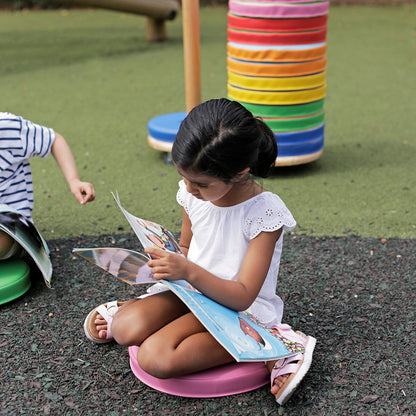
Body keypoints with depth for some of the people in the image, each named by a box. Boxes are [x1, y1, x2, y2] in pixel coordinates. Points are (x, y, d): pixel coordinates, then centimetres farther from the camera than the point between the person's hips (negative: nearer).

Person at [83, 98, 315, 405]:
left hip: (239, 309, -5)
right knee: (127, 330, -23)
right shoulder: (193, 195, -5)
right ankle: (128, 311, 13)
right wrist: (165, 259, -7)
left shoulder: (265, 213, -22)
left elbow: (242, 297, -22)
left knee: (156, 358, -27)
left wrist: (189, 271, -35)